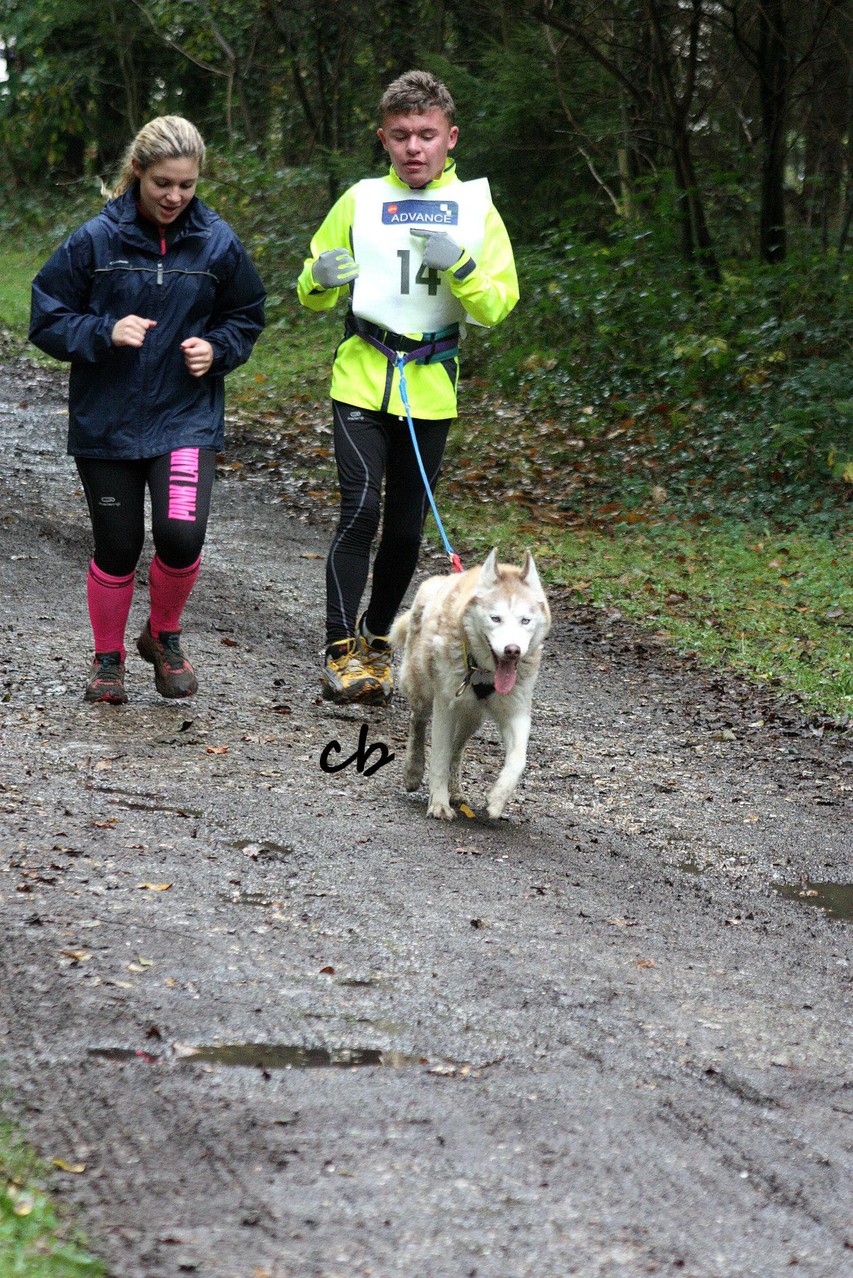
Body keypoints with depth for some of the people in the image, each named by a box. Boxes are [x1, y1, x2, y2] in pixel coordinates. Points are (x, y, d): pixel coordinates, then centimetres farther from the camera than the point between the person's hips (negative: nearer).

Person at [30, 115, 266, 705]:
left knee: (182, 533, -17)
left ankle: (164, 637, 12)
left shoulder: (217, 242, -1)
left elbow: (247, 317, 14)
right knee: (117, 546, 5)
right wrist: (105, 333, -18)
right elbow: (47, 319, -2)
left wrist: (217, 348, -6)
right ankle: (109, 657, 29)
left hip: (188, 418, 0)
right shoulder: (96, 239, -7)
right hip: (106, 421, 0)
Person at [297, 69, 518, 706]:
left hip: (431, 390, 1)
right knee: (361, 508, -15)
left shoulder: (475, 207, 4)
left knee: (406, 525, 8)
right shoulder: (361, 201, 4)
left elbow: (498, 306, -2)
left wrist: (458, 266, -19)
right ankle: (342, 649, -11)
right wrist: (322, 278, -11)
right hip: (362, 380, -1)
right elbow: (312, 294, 13)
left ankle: (377, 637, 25)